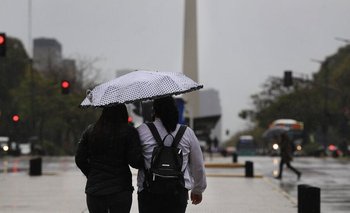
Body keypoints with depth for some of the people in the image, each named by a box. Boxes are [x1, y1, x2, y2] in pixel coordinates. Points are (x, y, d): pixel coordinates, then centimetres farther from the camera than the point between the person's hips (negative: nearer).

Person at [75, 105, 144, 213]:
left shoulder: (90, 131, 3)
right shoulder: (129, 132, -9)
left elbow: (79, 159, 4)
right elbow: (135, 161, -13)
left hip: (94, 189, 3)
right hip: (120, 190, -3)